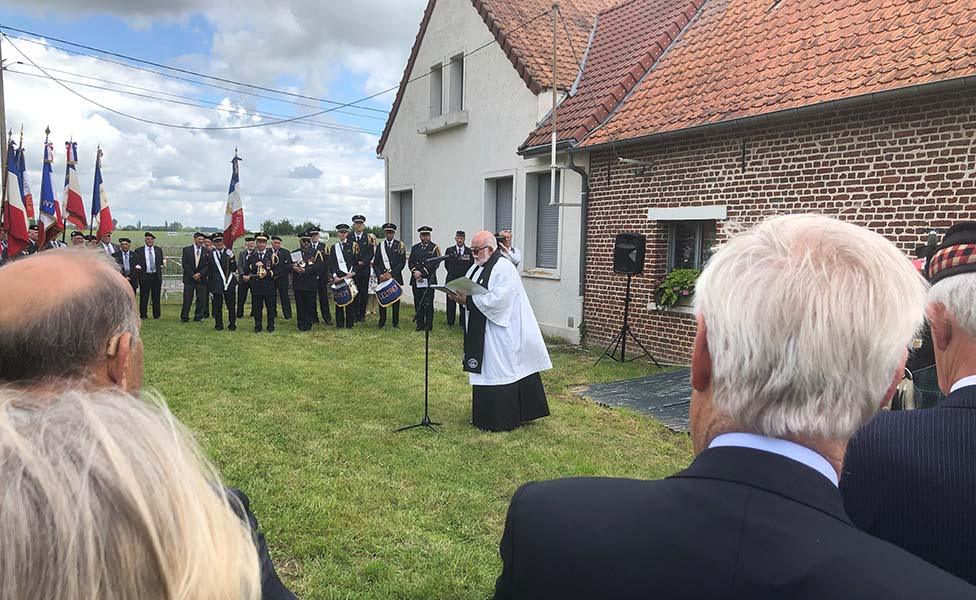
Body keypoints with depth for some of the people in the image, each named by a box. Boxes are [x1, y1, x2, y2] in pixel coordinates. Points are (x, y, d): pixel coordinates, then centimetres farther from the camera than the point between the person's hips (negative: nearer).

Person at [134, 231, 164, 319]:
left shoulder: (159, 250, 12)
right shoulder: (139, 251, 4)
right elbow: (137, 262, 0)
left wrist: (163, 262, -3)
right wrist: (137, 266, -18)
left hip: (156, 276, 2)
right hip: (145, 277, -2)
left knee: (156, 297, 6)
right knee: (144, 297, 1)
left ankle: (156, 315, 13)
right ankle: (143, 315, 9)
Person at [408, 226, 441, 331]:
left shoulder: (434, 248, 2)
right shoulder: (415, 248, 15)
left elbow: (435, 264, -8)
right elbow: (410, 262, 10)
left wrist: (422, 272, -14)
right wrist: (415, 272, -9)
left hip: (429, 280, -4)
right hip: (416, 280, 4)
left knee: (428, 304, -3)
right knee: (418, 303, 6)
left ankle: (429, 325, 4)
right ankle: (420, 325, 13)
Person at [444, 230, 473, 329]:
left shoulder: (469, 252, 2)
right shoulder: (449, 250, 6)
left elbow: (471, 266, 5)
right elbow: (446, 264, 13)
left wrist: (465, 275, 3)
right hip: (451, 281, 1)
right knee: (451, 302, 5)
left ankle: (463, 324, 8)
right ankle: (450, 323, 16)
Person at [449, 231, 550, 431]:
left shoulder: (504, 268, -17)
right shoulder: (477, 267, 12)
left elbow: (497, 300, -26)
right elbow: (469, 291, 18)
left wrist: (468, 300, -20)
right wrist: (459, 295, -5)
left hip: (500, 332, -9)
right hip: (481, 334, 9)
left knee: (500, 374, -1)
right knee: (485, 373, 14)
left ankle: (502, 421, 10)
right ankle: (486, 416, 25)